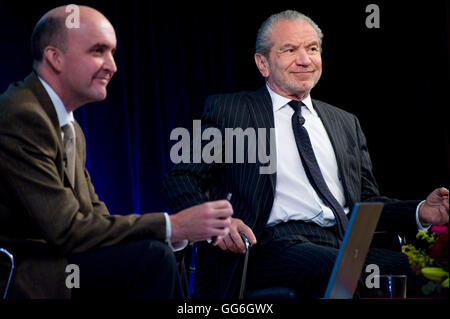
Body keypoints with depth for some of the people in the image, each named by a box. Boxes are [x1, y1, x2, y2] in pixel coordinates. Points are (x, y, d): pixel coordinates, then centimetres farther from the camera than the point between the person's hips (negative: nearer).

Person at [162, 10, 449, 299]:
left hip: (344, 243, 5)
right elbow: (181, 180, 8)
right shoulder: (228, 111, 14)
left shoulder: (346, 123, 27)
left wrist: (420, 212, 5)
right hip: (274, 247, -4)